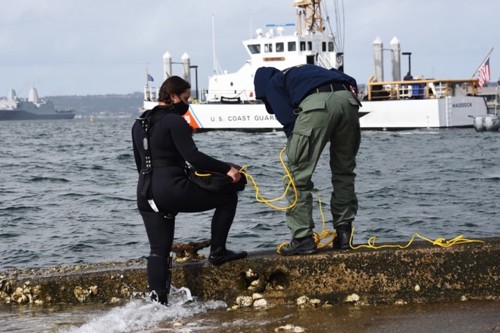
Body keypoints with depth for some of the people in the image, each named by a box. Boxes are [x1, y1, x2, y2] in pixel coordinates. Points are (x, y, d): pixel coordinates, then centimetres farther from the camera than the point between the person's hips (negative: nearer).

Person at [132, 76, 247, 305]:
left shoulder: (139, 124, 18)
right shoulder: (174, 121, -8)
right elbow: (193, 157, -17)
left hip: (146, 195, 8)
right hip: (172, 189, -8)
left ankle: (158, 302, 4)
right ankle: (217, 252, 7)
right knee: (227, 197, 7)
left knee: (159, 250, 11)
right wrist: (226, 169, -13)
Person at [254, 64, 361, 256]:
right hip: (347, 98, 6)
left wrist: (295, 150, 20)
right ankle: (343, 234, 22)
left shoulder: (273, 84, 26)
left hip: (317, 104, -6)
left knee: (297, 175, 6)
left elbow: (288, 120, 10)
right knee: (344, 171, 22)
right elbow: (350, 82, 29)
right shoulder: (305, 70, 43)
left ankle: (303, 239, 4)